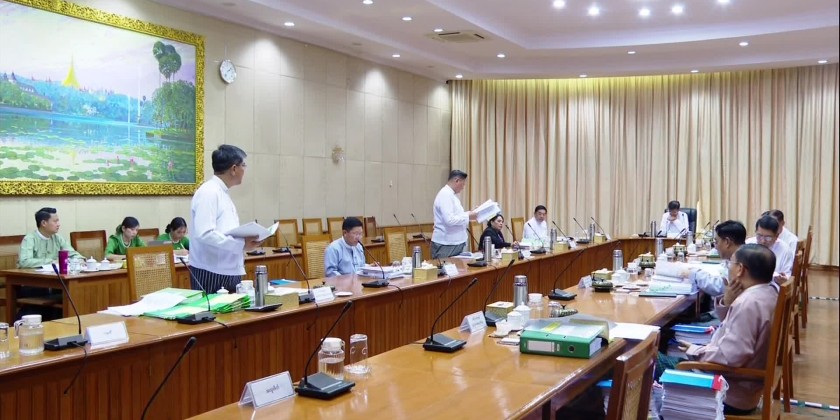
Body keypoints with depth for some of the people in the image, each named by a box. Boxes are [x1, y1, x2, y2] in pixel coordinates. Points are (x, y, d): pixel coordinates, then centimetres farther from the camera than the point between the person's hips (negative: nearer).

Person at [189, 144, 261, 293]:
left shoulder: (223, 193, 14)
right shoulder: (208, 192, -14)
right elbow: (204, 234, -25)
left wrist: (245, 241, 5)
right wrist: (241, 244, -20)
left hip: (230, 272, 9)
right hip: (211, 273, -9)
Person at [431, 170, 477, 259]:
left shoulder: (452, 194, 16)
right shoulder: (445, 195, -16)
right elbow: (449, 220, -26)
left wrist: (468, 215, 10)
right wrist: (468, 217, -15)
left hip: (455, 243, 10)